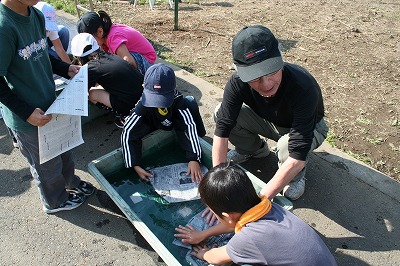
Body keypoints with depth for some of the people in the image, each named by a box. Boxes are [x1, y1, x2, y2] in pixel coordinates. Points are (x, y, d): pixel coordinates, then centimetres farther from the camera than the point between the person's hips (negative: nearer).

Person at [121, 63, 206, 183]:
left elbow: (190, 125, -42)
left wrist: (194, 159, -49)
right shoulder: (143, 104, -38)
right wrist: (135, 166, -44)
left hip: (175, 120, 0)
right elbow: (127, 133, -38)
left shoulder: (177, 99, -38)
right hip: (152, 123, 0)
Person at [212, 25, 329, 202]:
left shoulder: (303, 87, -41)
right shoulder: (238, 82, -30)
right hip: (268, 120, 4)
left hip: (307, 127, -3)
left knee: (287, 145, -39)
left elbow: (297, 157, -41)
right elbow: (222, 130, -30)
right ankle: (255, 149, 10)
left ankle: (296, 175, -2)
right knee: (221, 113, -18)